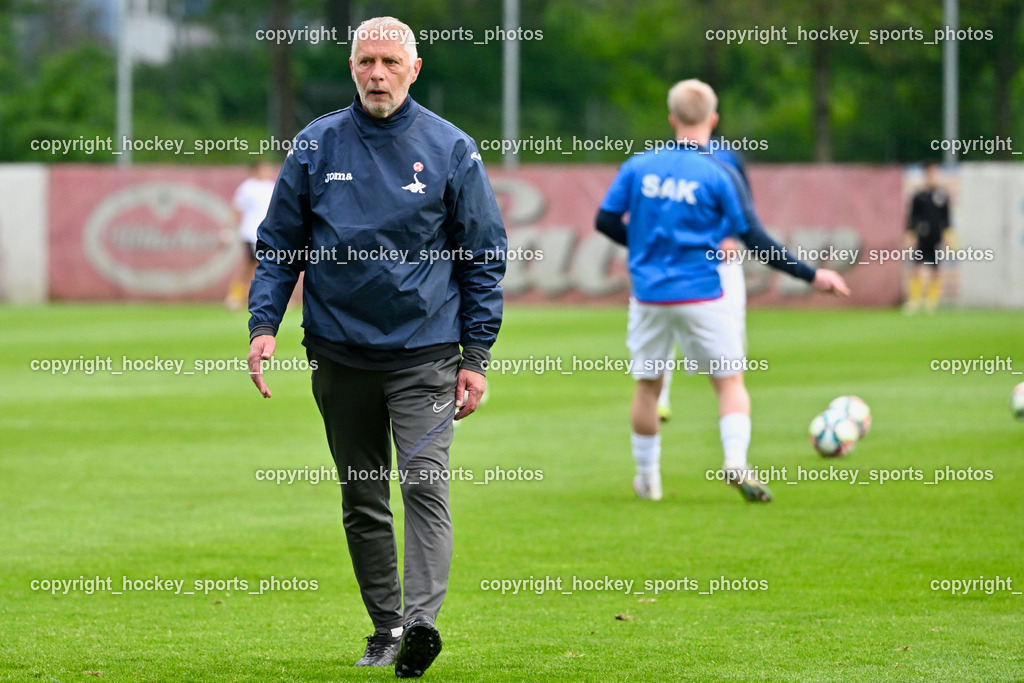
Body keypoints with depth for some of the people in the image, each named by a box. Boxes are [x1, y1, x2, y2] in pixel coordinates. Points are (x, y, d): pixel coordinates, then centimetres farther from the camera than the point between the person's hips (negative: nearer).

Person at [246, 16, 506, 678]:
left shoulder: (450, 149, 1)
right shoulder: (316, 146, 5)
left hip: (425, 352, -3)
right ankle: (385, 628, 15)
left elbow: (485, 257, 4)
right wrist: (263, 325, -4)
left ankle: (422, 617, -27)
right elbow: (279, 244, 10)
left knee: (424, 482, -17)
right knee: (362, 500, 7)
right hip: (341, 353, 3)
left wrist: (476, 357, -1)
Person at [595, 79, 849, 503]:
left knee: (647, 384, 15)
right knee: (730, 380, 6)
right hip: (700, 296, -3)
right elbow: (756, 241, -10)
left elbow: (605, 221, 4)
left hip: (648, 296, 3)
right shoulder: (719, 176, -9)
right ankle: (736, 462, -15)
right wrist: (811, 276, -4)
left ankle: (647, 477, 25)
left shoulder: (637, 167, 1)